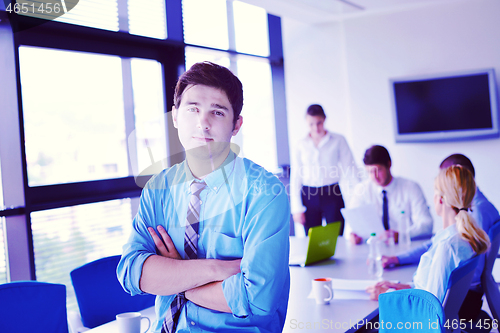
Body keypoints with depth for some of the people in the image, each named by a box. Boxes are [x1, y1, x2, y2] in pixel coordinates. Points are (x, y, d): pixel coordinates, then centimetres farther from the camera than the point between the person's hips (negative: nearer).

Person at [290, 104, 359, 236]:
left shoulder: (338, 141, 4)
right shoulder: (301, 145, 7)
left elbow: (350, 168, 2)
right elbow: (295, 178, 8)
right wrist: (297, 208, 2)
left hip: (332, 195, -1)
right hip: (309, 197, 1)